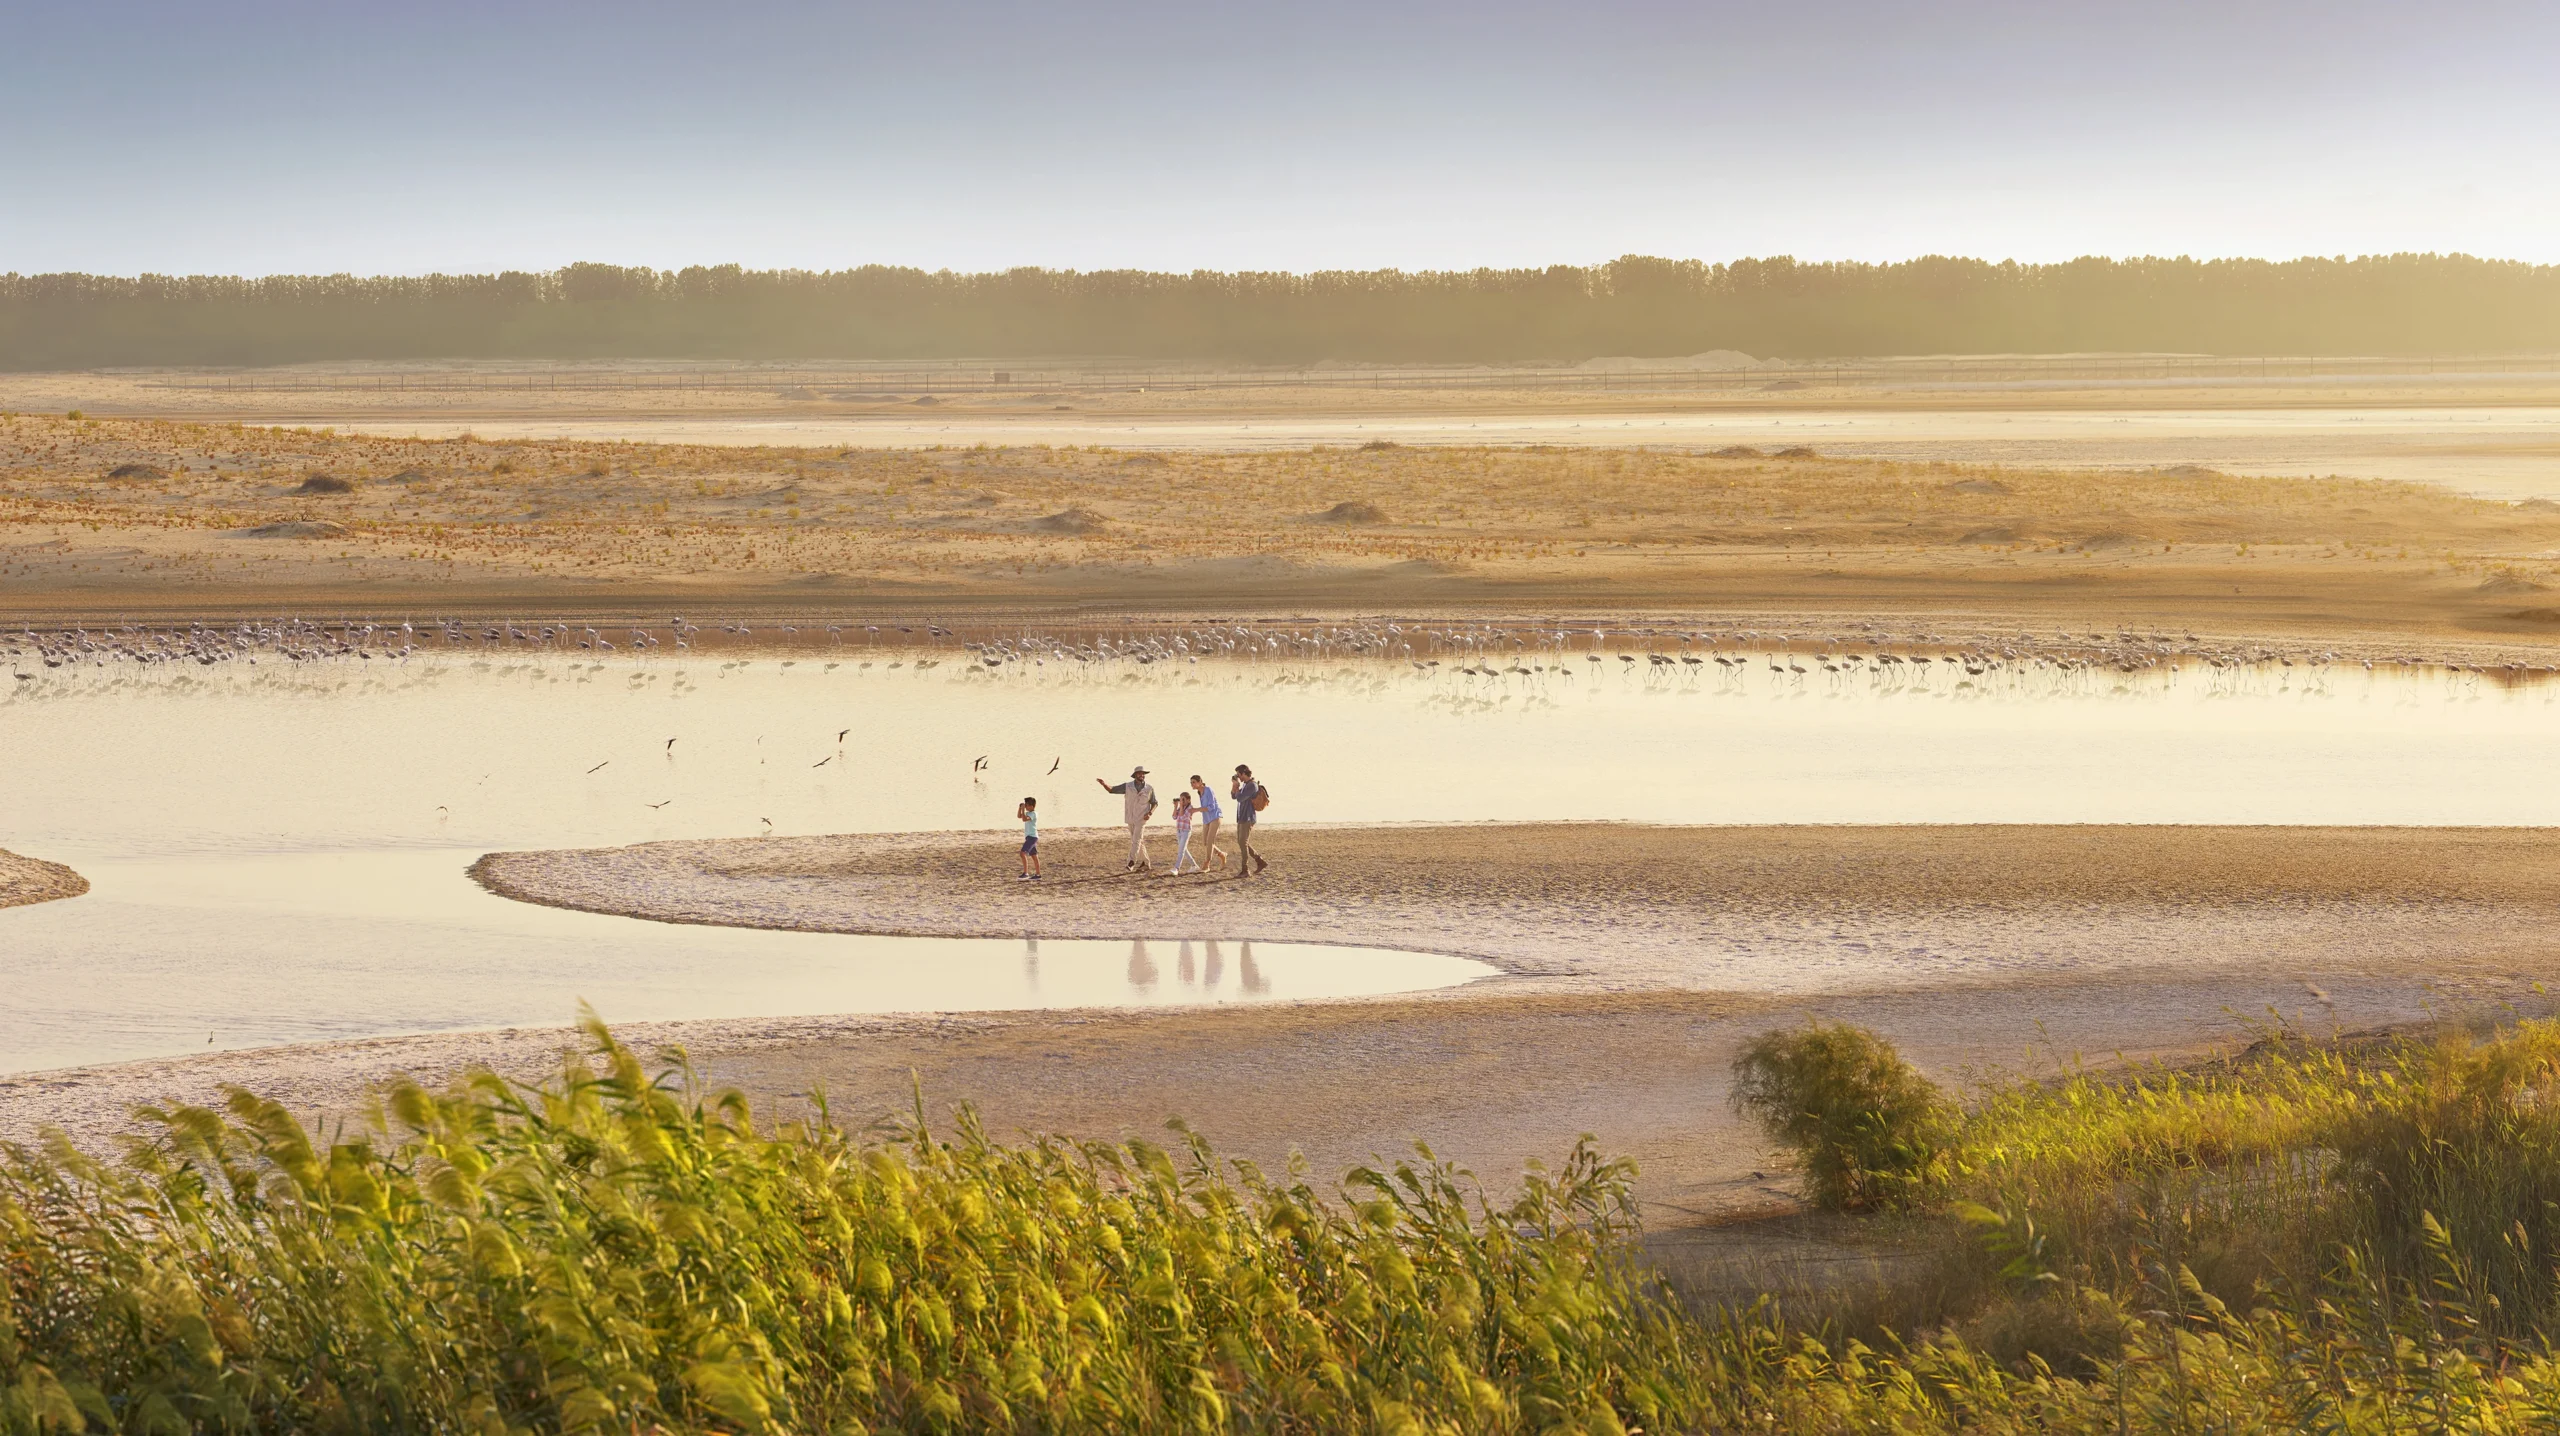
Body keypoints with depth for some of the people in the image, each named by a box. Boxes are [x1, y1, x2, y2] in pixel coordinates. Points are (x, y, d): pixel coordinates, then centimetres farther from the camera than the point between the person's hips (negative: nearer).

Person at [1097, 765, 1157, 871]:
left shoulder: (1149, 789, -3)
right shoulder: (1127, 787, -2)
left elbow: (1154, 803, 8)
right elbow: (1111, 789, -5)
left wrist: (1150, 813, -12)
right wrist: (1104, 784, -26)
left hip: (1141, 819, -3)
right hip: (1130, 819, 3)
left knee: (1136, 841, -14)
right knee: (1138, 842, 13)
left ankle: (1130, 865, -22)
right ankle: (1146, 862, 27)